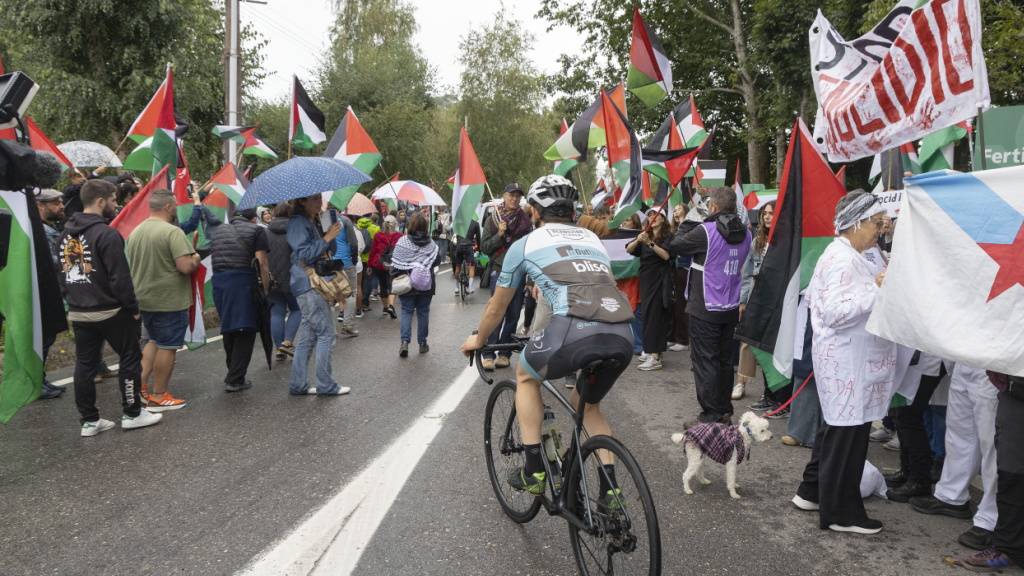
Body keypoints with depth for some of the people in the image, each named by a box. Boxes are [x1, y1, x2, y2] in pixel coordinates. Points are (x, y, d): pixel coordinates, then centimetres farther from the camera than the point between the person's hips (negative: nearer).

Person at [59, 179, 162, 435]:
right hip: (109, 311, -8)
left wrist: (73, 300, 18)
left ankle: (89, 420, 17)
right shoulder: (106, 234, -17)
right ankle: (132, 413, 12)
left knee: (85, 364, 10)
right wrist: (133, 308, -11)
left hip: (77, 313, 8)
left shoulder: (67, 233, 9)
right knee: (130, 358, 6)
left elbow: (63, 272, 15)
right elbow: (120, 278, -19)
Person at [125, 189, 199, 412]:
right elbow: (185, 267, -24)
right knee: (167, 347, 4)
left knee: (154, 341, 24)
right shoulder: (172, 232, -18)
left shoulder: (136, 231, 6)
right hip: (169, 301, -7)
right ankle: (158, 397, 11)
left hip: (144, 299, 8)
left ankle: (140, 385, 18)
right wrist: (196, 260, -4)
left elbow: (129, 265, 15)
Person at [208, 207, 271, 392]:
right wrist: (266, 289, -4)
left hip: (218, 281, 6)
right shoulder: (256, 230, 3)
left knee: (229, 329, 18)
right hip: (243, 280, -6)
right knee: (245, 330, 1)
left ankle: (233, 374, 30)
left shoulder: (217, 230, 21)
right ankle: (235, 380, -1)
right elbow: (262, 261, -6)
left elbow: (214, 256, 18)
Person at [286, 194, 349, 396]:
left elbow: (328, 251, 19)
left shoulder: (314, 222, 18)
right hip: (307, 283, -9)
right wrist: (327, 238, -17)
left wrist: (331, 235, 1)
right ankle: (326, 385, -2)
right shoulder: (297, 223, -10)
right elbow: (305, 254, -19)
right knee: (326, 333, -8)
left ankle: (297, 385, 15)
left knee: (307, 336, 10)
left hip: (315, 283, 9)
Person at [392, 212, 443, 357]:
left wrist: (394, 279, 1)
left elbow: (395, 264, -9)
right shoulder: (431, 243, -4)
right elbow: (438, 260, 3)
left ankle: (405, 341, -7)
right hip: (426, 284, 2)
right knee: (423, 312, 12)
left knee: (406, 311, 7)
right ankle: (422, 343, 18)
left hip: (407, 283, -2)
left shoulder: (403, 242, -10)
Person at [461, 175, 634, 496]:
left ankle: (534, 472, 25)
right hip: (623, 337, 5)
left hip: (575, 329, -5)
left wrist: (477, 340, 50)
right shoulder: (593, 239, 31)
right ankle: (610, 493, 25)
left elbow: (497, 307, 32)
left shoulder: (525, 244, 20)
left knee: (526, 375, 28)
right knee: (588, 405, 32)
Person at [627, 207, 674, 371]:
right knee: (646, 314, 7)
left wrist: (650, 243, -28)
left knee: (654, 315, -11)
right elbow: (628, 250, -1)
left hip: (660, 280, -5)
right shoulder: (645, 235, 10)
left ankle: (655, 357, -12)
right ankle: (652, 351, 18)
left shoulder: (667, 236, -2)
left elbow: (666, 255, -17)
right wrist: (638, 240, -20)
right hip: (645, 279, 5)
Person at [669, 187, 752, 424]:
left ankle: (712, 414, 5)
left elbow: (674, 246, -9)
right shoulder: (745, 234, 3)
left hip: (706, 309, -7)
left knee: (705, 360, 2)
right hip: (731, 308, 7)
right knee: (725, 360, 16)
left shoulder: (706, 231, -18)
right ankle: (725, 411, 24)